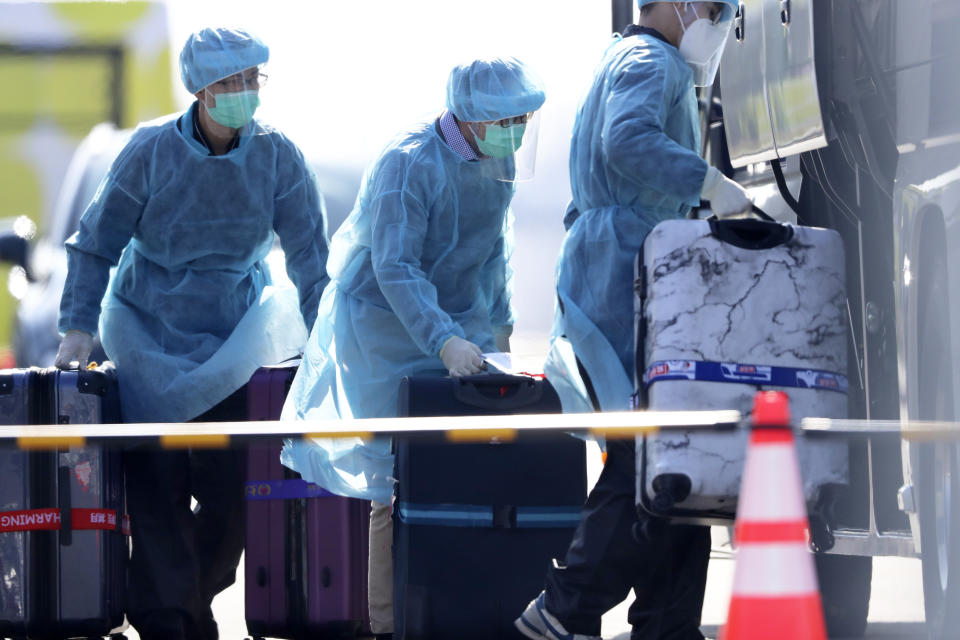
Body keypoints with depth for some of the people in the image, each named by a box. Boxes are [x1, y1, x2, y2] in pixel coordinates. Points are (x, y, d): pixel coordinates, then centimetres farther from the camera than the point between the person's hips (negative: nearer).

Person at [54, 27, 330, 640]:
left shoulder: (278, 156, -8)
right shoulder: (153, 149, -11)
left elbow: (311, 255, -4)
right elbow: (98, 241, -5)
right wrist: (79, 327, -12)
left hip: (233, 336, 1)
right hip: (150, 335, -1)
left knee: (230, 485, -3)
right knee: (156, 484, -6)